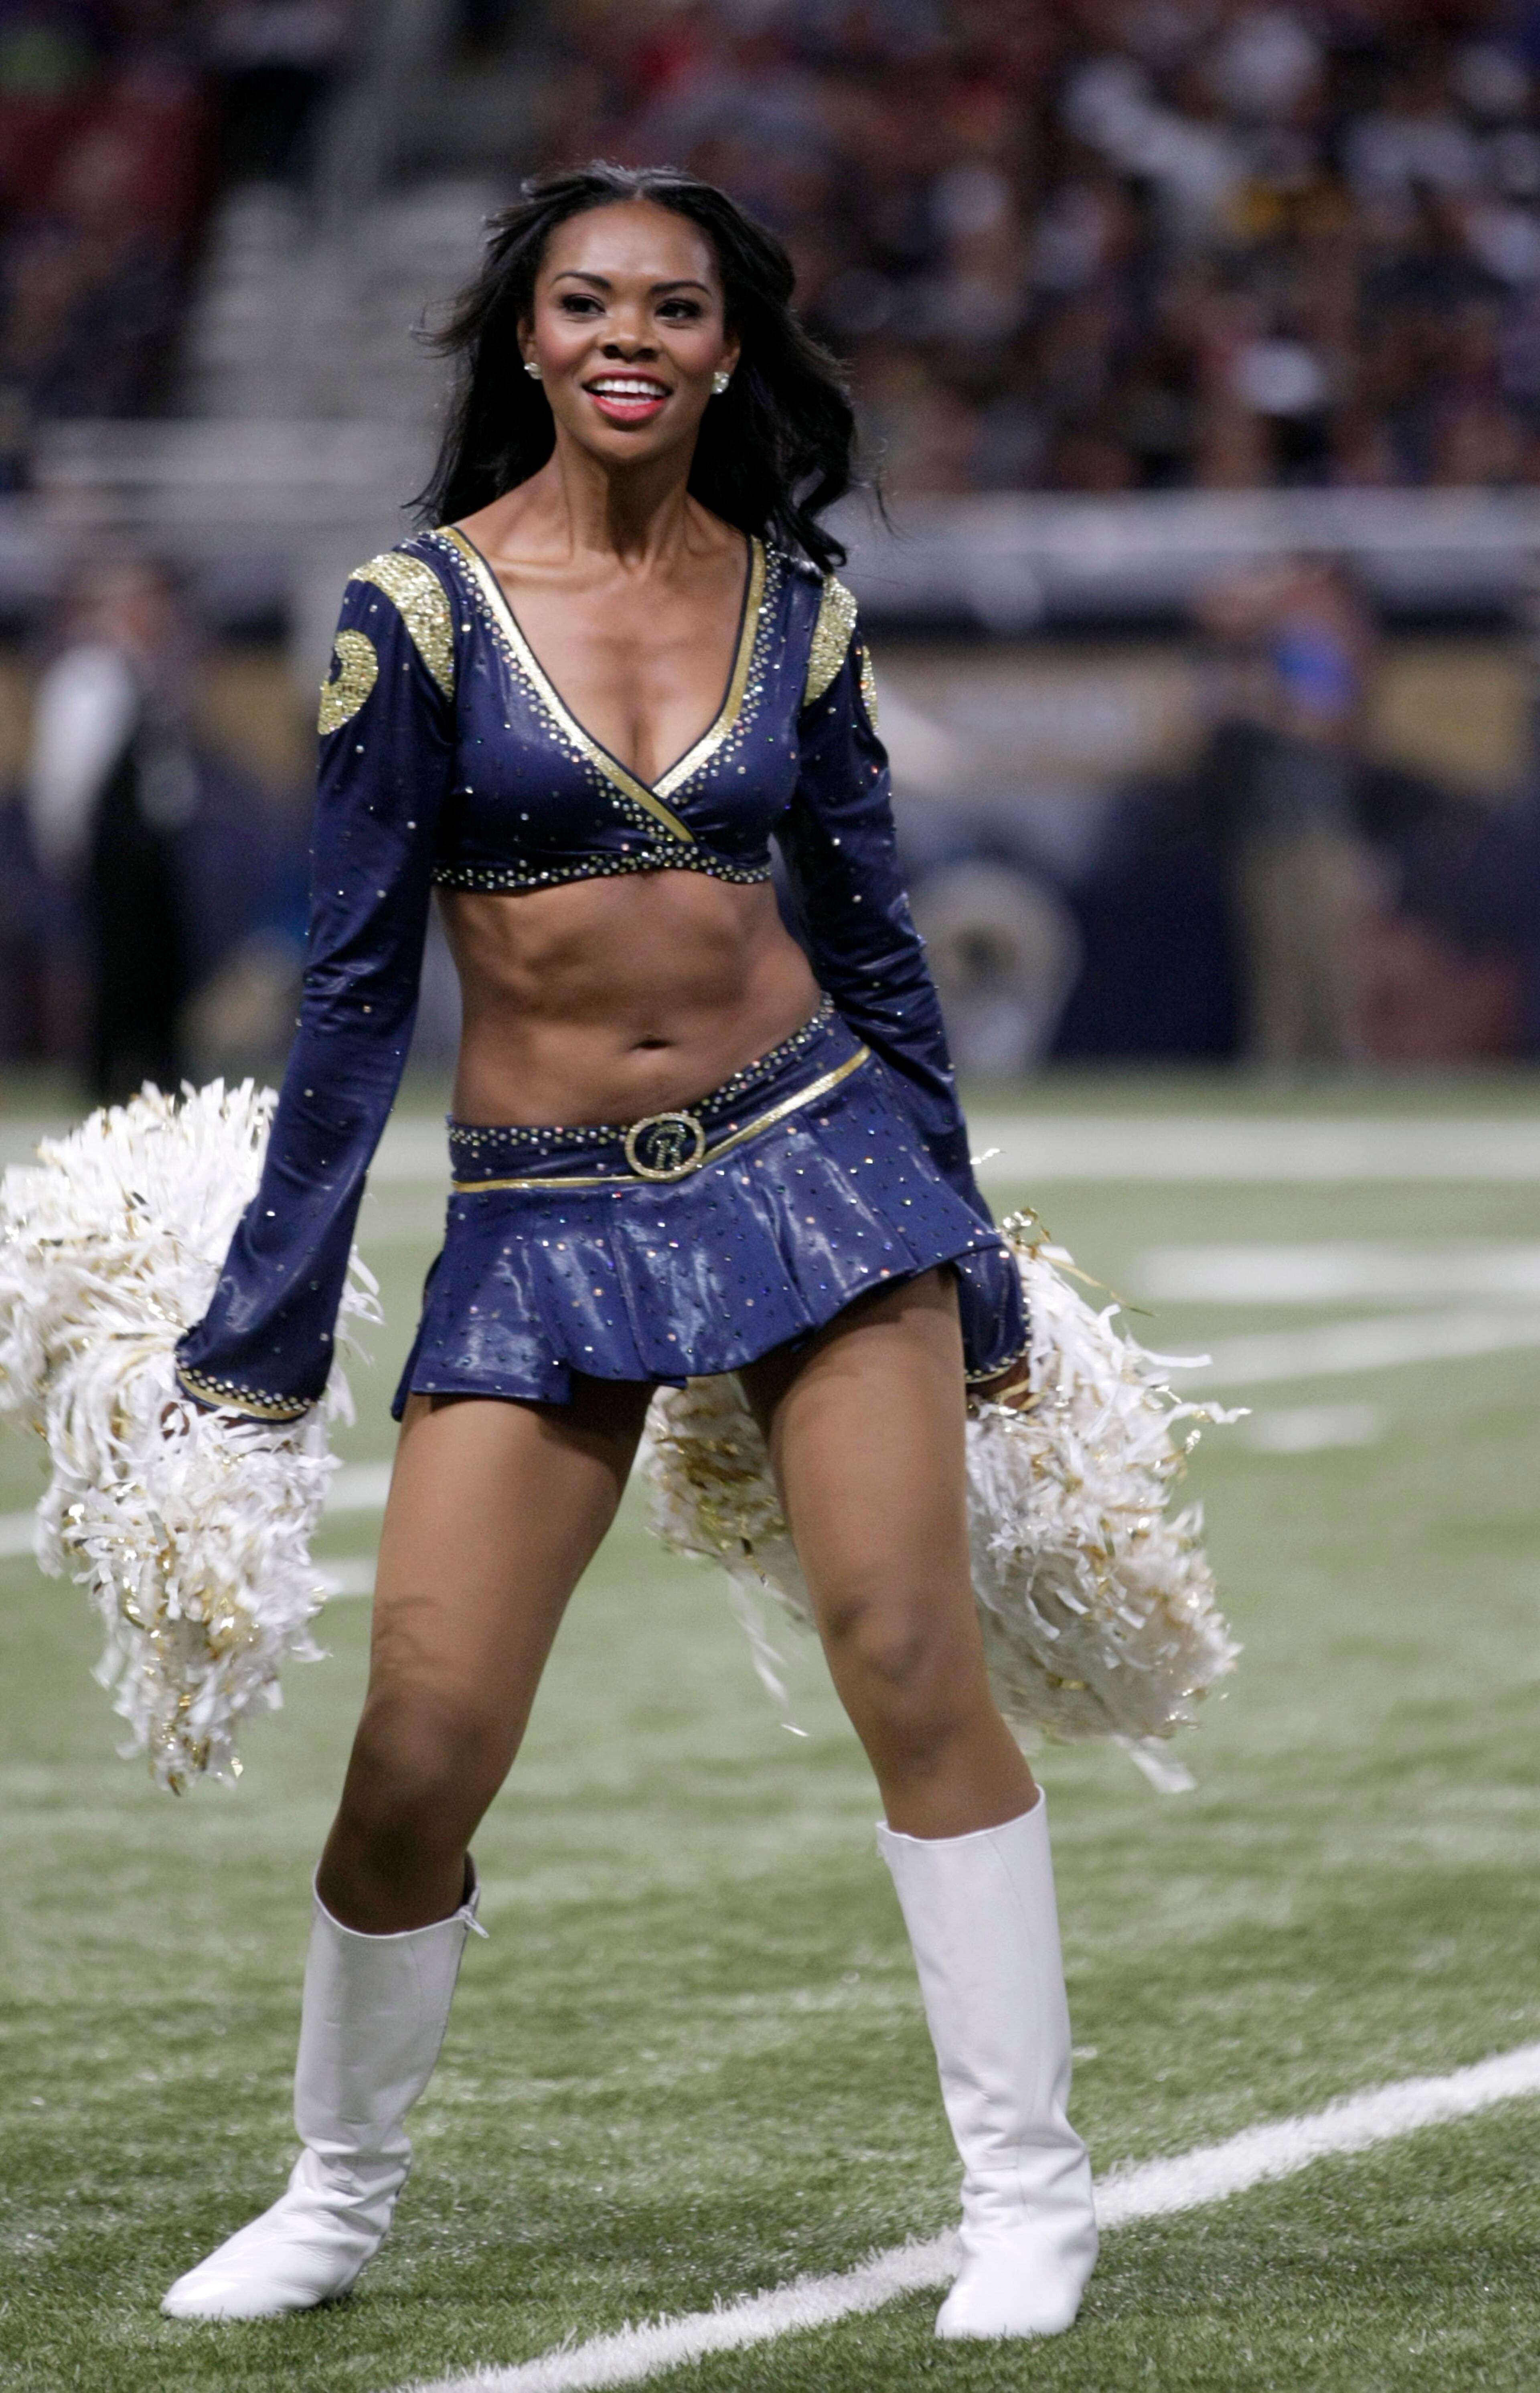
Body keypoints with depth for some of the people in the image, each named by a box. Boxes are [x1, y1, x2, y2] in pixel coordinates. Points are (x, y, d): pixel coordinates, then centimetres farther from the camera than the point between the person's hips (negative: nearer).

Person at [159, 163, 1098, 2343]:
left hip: (810, 1158, 2)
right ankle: (337, 2198, 17)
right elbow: (358, 978, -1)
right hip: (539, 1224, -2)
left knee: (913, 1660, -7)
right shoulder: (421, 608, -4)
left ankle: (1029, 2186, 4)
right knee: (422, 1746, -6)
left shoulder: (791, 610, 4)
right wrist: (263, 1336, 0)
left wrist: (971, 1278, 17)